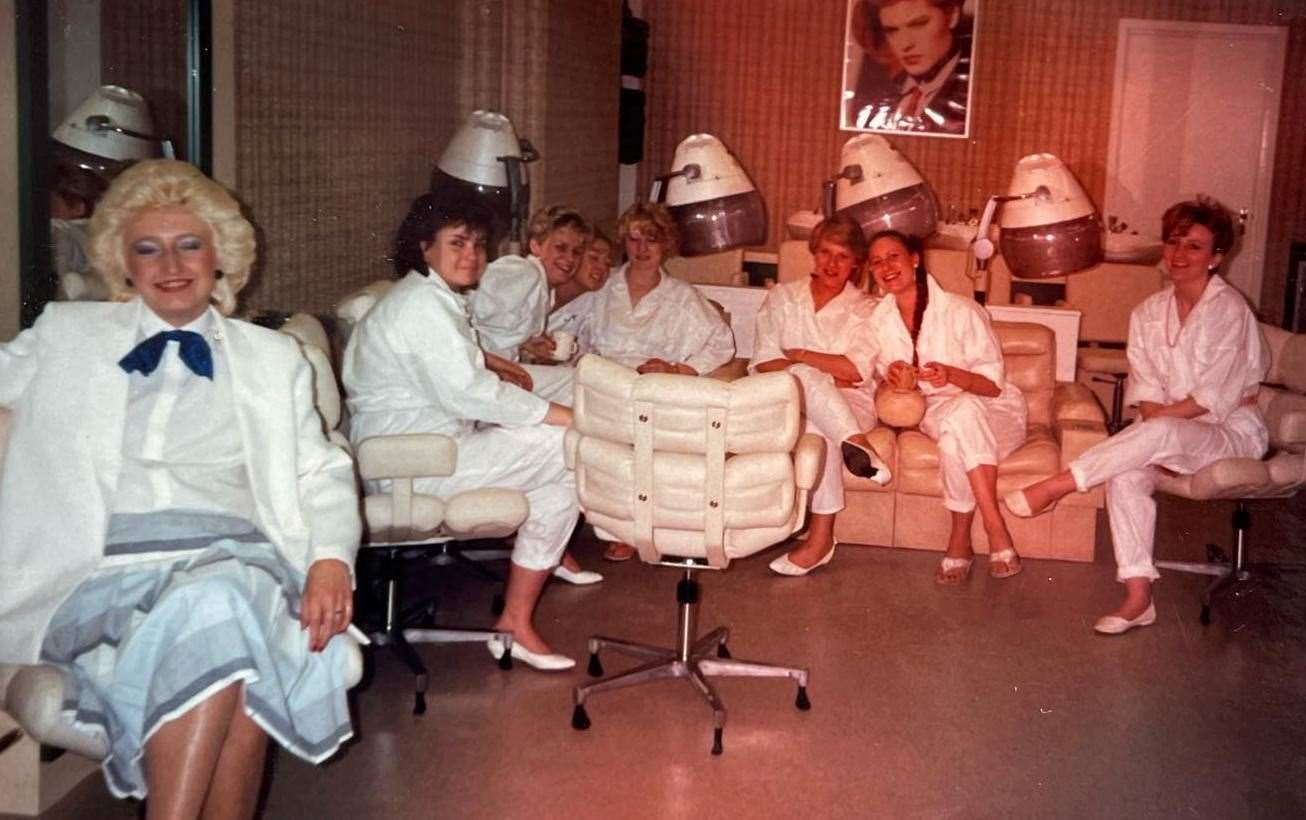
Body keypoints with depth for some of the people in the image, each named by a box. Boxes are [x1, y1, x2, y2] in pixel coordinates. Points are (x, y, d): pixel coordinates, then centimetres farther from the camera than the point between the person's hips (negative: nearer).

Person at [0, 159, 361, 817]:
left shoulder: (272, 357, 22)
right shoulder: (67, 333, 22)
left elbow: (321, 476, 14)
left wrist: (331, 559, -4)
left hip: (239, 564, 1)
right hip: (105, 571, -1)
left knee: (221, 602, -37)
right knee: (208, 614, -36)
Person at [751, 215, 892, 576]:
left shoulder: (864, 309, 10)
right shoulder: (782, 297, 13)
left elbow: (857, 370, -6)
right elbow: (763, 363, 1)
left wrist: (798, 356, -6)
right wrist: (824, 374, -14)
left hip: (849, 404, -1)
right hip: (790, 398, 1)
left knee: (819, 425, -37)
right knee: (803, 377, -35)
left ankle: (821, 537, -37)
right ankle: (859, 448, -43)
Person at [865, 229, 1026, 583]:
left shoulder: (960, 311, -12)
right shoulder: (880, 319, 3)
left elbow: (993, 384, -11)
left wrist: (952, 375, -31)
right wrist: (891, 376, -14)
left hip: (993, 412, -2)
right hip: (933, 411, 2)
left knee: (963, 413, -39)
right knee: (958, 416, -36)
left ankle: (960, 539, -32)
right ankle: (997, 534, -32)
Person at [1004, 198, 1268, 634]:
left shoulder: (1228, 309, -11)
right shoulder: (1150, 312, 7)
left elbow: (1215, 398, -14)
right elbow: (1145, 387, 4)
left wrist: (1161, 417, -13)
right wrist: (1154, 420, -15)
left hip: (1232, 432, -5)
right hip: (1173, 436, 5)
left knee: (1160, 432, -37)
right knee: (1125, 473, -28)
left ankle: (1055, 487, -31)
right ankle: (1138, 596, -29)